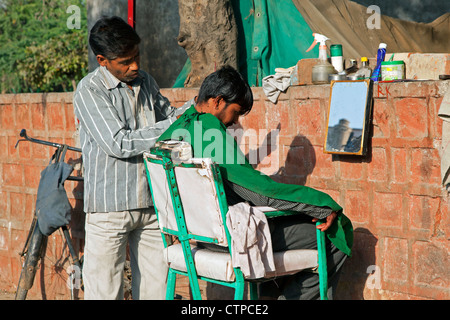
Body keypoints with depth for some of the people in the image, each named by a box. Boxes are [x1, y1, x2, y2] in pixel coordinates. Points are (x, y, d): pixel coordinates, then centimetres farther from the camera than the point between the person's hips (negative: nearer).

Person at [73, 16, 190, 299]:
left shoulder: (146, 82, 9)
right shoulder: (90, 90, -10)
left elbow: (168, 115, 25)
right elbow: (119, 144, -18)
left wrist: (193, 107, 4)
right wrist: (173, 124, -17)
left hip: (152, 201, 5)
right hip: (110, 205, -5)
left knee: (155, 286, 8)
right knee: (105, 289, 0)